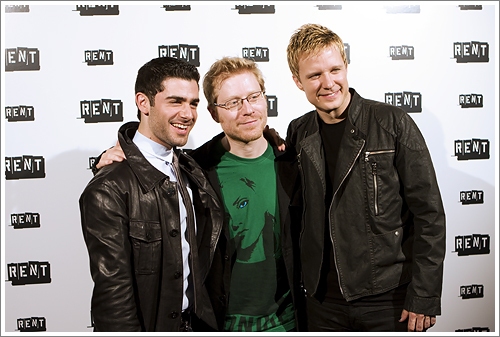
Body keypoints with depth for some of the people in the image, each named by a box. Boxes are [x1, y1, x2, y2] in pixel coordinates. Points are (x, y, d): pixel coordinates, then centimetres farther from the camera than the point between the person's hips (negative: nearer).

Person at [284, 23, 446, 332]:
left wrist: (424, 296, -10)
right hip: (323, 300, 3)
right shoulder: (298, 133, 2)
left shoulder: (393, 124, -9)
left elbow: (429, 214, -9)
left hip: (390, 299, -3)